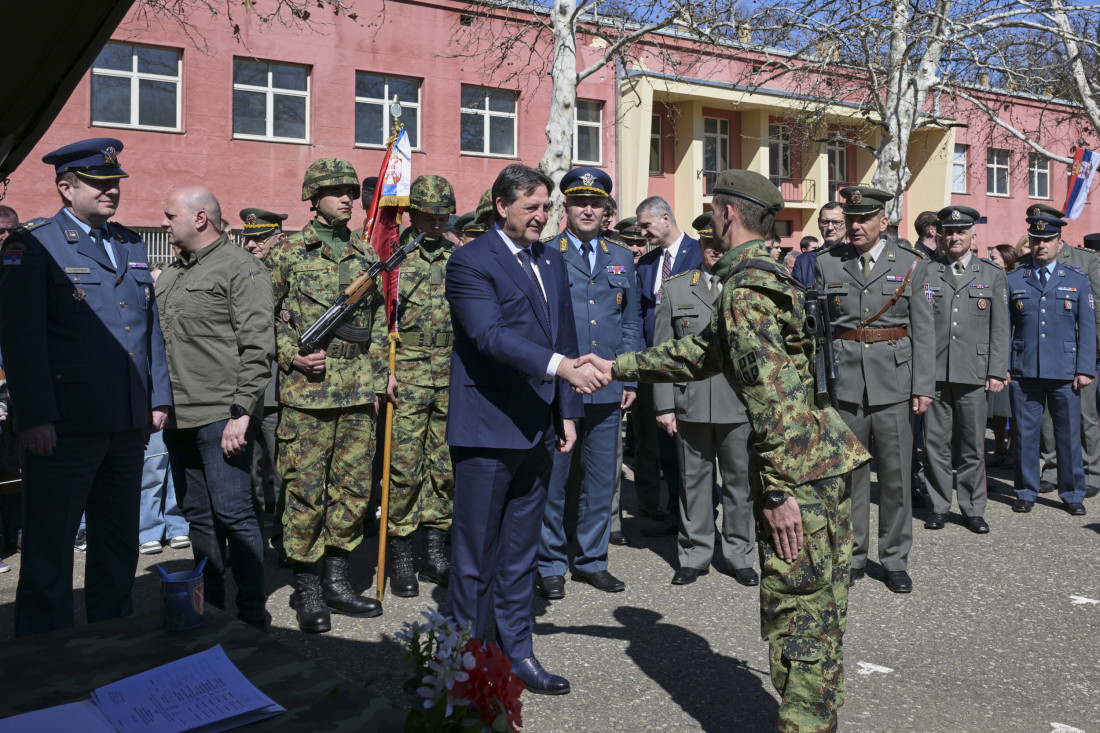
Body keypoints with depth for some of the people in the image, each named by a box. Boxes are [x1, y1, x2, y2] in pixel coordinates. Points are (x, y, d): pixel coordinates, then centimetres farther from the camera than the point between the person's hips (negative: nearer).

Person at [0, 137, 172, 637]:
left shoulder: (131, 244, 15)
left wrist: (159, 398, 12)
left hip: (129, 424, 6)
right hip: (64, 425, -6)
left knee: (118, 542, 16)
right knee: (49, 544, 5)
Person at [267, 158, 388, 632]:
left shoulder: (366, 256, 13)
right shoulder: (288, 254, 1)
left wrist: (378, 381, 11)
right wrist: (292, 357, -13)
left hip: (358, 392, 5)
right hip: (307, 389, -4)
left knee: (354, 487, 8)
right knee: (306, 490, 0)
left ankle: (337, 580, 21)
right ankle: (306, 589, 13)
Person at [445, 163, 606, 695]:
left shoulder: (552, 262, 15)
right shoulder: (469, 262, -9)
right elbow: (490, 334, -23)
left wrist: (567, 410, 12)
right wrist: (557, 365, -34)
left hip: (537, 428, 7)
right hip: (487, 428, -7)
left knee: (521, 548, 15)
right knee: (475, 550, 4)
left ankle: (516, 651, 27)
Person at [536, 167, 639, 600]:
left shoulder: (621, 258, 14)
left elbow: (629, 323, 16)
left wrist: (629, 379, 9)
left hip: (607, 389, 4)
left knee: (601, 479, 10)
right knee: (553, 479, 4)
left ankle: (591, 560, 25)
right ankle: (550, 565, 18)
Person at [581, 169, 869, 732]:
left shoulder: (744, 290, -14)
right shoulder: (769, 276, 18)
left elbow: (776, 396, -23)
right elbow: (701, 352, 24)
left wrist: (780, 491, -21)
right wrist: (617, 367, 24)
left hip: (801, 472, -10)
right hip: (830, 460, 10)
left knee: (795, 615, 0)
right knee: (821, 609, 20)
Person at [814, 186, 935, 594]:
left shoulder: (911, 265, 3)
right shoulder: (826, 264, 5)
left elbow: (923, 330, 1)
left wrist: (924, 386, -5)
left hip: (894, 383, 0)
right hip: (844, 382, 1)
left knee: (896, 476, 6)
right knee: (848, 473, 7)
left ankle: (895, 560, 20)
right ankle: (852, 556, 21)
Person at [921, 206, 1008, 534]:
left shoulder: (993, 275, 10)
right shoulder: (927, 273, 8)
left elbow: (999, 327, 7)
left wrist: (997, 372, 0)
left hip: (973, 372, 0)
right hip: (934, 371, 0)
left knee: (972, 444, 5)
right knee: (936, 442, 4)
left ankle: (973, 509, 17)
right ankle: (939, 505, 16)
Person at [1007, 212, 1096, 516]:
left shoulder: (1077, 281, 10)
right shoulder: (1013, 280, 8)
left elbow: (1087, 328, 6)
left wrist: (1085, 369, -2)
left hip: (1064, 372, 0)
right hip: (1024, 371, 0)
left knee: (1069, 434, 5)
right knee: (1025, 433, 5)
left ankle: (1072, 495, 19)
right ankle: (1026, 492, 17)